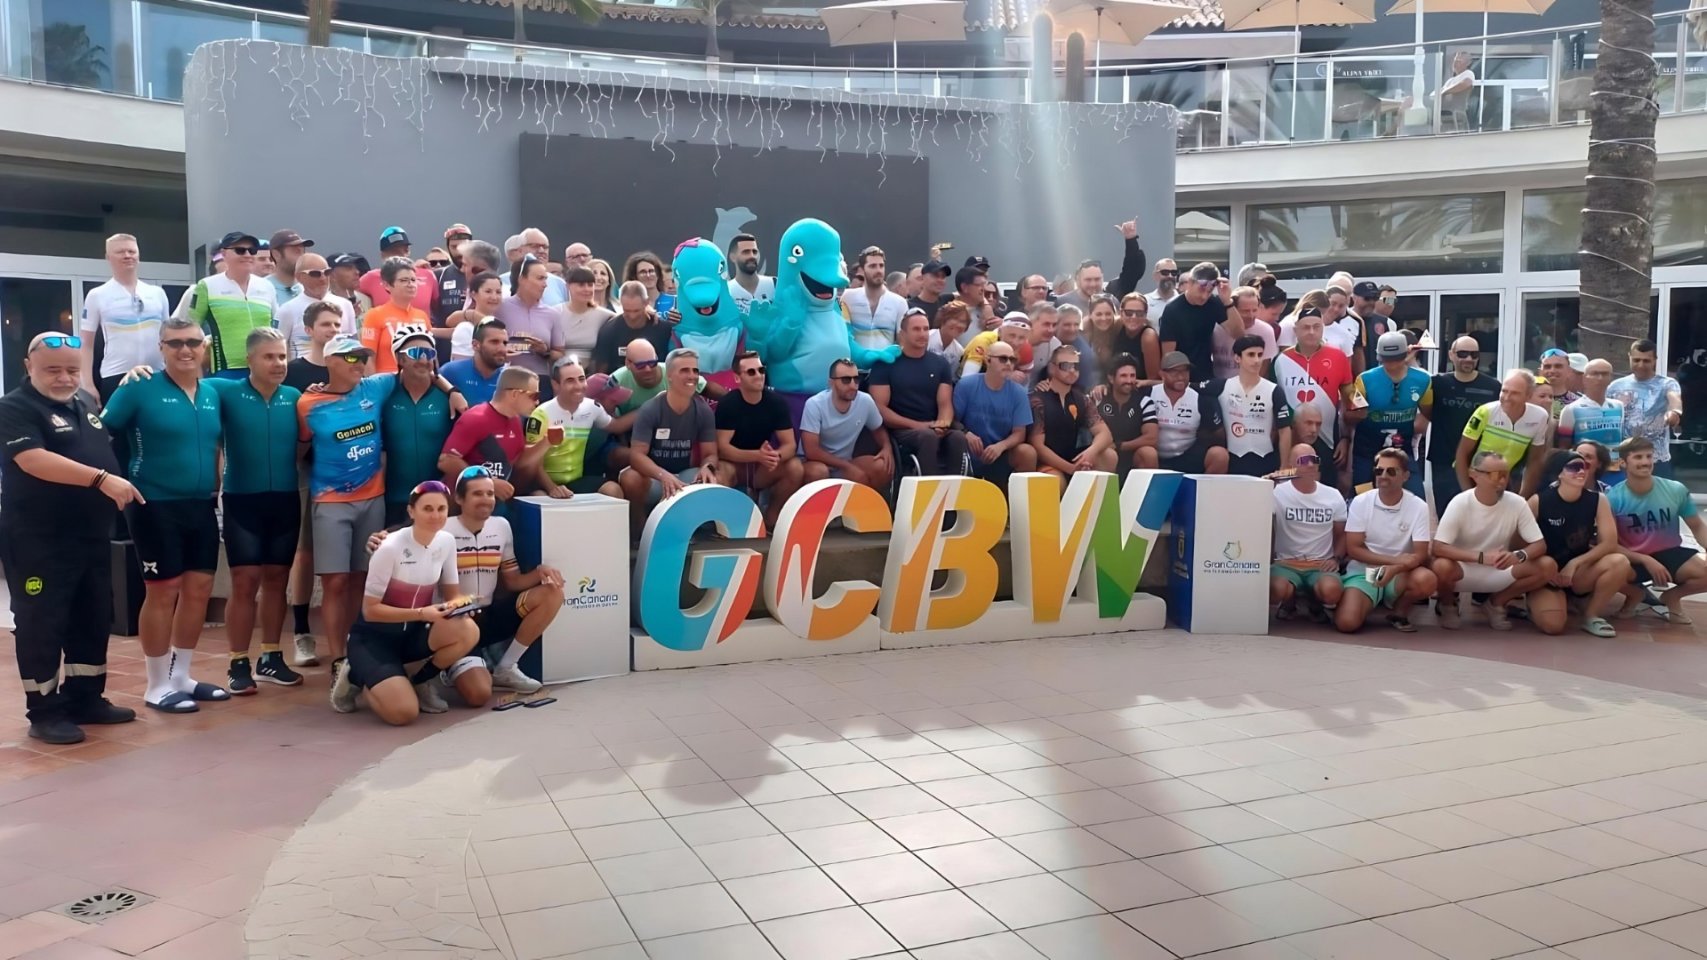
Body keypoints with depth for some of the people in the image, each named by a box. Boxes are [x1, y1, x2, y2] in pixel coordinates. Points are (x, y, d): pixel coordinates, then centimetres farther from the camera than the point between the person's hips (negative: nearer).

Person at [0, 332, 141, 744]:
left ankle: (86, 698, 24)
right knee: (41, 626, -1)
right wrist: (102, 479, -30)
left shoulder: (86, 404, 13)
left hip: (91, 537, 8)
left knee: (93, 620, 13)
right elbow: (34, 460, -26)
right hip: (37, 542, -8)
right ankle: (44, 711, 7)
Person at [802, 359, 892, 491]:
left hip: (846, 463, 4)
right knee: (817, 472, -38)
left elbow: (878, 429, 11)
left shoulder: (866, 401, -9)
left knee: (883, 467, -22)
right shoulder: (815, 404, -21)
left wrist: (886, 448, -13)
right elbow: (811, 451, -24)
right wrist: (848, 466, -25)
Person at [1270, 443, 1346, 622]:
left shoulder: (1334, 497, 7)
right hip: (1286, 563, -2)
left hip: (1321, 565, 2)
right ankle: (1289, 602, 6)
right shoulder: (1278, 493, -4)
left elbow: (1342, 534, 17)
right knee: (1277, 591, -35)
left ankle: (1317, 602, 8)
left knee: (1331, 591, -33)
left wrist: (1336, 558, -2)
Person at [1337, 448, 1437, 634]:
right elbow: (1353, 549, -7)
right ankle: (1368, 601, 11)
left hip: (1400, 575, 1)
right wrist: (1394, 559, -16)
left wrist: (1394, 569, -30)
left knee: (1426, 580, -33)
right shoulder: (1360, 502, -6)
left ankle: (1400, 612, -1)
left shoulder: (1419, 507, -6)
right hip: (1363, 571, -1)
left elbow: (1420, 555, -10)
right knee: (1347, 622, -26)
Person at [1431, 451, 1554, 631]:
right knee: (1442, 566, -37)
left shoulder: (1517, 503, -11)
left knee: (1548, 566, -18)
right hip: (1464, 570, -3)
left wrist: (1519, 555, -32)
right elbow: (1438, 548, -26)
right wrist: (1481, 556, -37)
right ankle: (1448, 605, 1)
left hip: (1499, 572, 3)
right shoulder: (1460, 503, -19)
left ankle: (1496, 602, 6)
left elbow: (1540, 545, -8)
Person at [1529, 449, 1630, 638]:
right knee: (1552, 624, -28)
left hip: (1578, 572, 3)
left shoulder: (1598, 501, -5)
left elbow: (1610, 544, -9)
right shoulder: (1538, 501, -13)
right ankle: (1537, 603, 11)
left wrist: (1574, 563, -19)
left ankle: (1591, 615, -5)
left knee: (1620, 562, -26)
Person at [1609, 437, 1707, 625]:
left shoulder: (1676, 490, -9)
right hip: (1633, 560, -1)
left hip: (1670, 554, 2)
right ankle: (1636, 594, 6)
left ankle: (1672, 596, 9)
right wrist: (1646, 560, -24)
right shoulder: (1614, 498, -15)